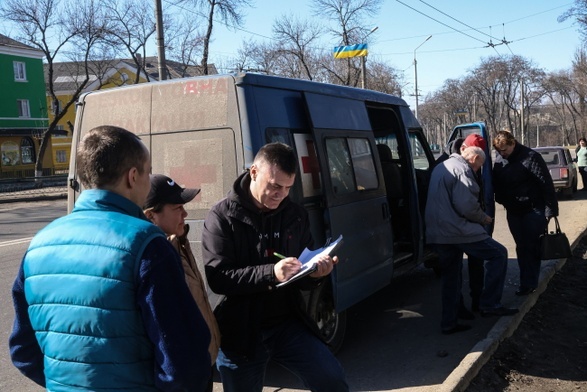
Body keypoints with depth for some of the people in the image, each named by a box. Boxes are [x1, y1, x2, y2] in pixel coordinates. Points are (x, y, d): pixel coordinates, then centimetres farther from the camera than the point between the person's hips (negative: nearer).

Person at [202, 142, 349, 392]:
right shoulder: (223, 216, -8)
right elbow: (218, 278, -19)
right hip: (240, 333, -3)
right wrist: (271, 273, -30)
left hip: (290, 324, 3)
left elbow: (303, 278, 10)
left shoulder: (296, 215, 4)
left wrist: (317, 273, -14)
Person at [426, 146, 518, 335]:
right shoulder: (462, 169, -9)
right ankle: (489, 304, -1)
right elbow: (466, 205, -19)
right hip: (457, 231, -10)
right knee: (498, 254, -2)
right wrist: (483, 218, -1)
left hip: (437, 232, 10)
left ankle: (449, 323, 20)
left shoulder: (441, 167, 21)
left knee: (450, 278, 16)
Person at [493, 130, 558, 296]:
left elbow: (547, 183, -17)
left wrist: (551, 210, -19)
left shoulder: (530, 157, -16)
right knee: (521, 247, 9)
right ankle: (527, 282, 16)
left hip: (534, 210, -6)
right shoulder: (499, 161, 2)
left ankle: (528, 283, 4)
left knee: (532, 247, -1)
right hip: (513, 212, 6)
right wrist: (503, 202, 2)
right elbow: (497, 185, 12)